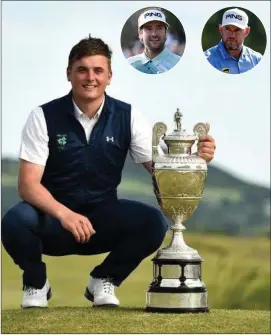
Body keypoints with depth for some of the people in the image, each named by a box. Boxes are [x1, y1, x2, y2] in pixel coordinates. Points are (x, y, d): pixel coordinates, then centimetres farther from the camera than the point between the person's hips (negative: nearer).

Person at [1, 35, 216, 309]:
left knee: (153, 223, -26)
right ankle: (36, 283, 0)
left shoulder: (127, 117, -3)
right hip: (53, 217, -2)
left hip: (103, 218, 2)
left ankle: (103, 281, 4)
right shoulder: (44, 117, -10)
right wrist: (65, 214, -35)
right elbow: (28, 184, -17)